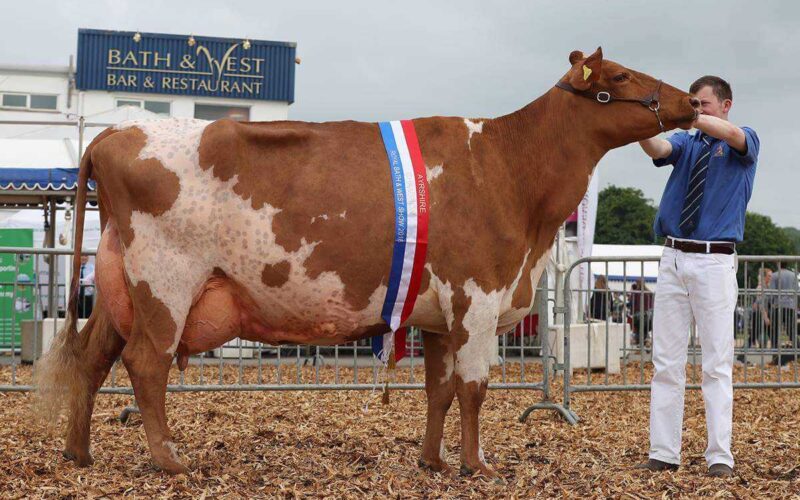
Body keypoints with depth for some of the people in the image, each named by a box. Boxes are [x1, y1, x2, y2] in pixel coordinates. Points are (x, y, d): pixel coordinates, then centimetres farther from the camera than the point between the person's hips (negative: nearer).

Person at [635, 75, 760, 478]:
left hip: (715, 262, -4)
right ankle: (663, 453, 8)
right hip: (673, 259, 4)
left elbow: (733, 135, -20)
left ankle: (719, 457, 0)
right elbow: (658, 149, -8)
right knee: (666, 361, 4)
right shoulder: (685, 143, 14)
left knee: (717, 363, -3)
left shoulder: (746, 144, 4)